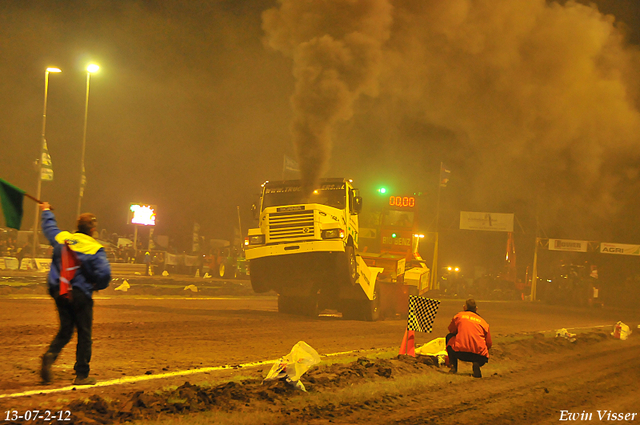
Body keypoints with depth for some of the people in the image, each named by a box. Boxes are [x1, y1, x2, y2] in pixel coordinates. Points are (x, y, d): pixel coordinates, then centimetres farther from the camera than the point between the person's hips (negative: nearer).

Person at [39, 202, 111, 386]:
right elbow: (104, 272, -20)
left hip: (59, 292, 5)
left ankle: (51, 354, -12)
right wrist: (98, 286, 2)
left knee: (65, 330, 16)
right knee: (84, 334, 6)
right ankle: (81, 375, 8)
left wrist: (46, 211, 46)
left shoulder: (62, 238, 4)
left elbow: (49, 227, 25)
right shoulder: (95, 248, -11)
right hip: (81, 294, -5)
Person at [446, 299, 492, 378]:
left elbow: (451, 330, 31)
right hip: (479, 355, 1)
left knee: (449, 337, 29)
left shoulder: (459, 316, 16)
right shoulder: (483, 321, 18)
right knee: (483, 358, 38)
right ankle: (477, 364, 0)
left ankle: (453, 366, 18)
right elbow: (489, 343, 19)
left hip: (460, 353, -1)